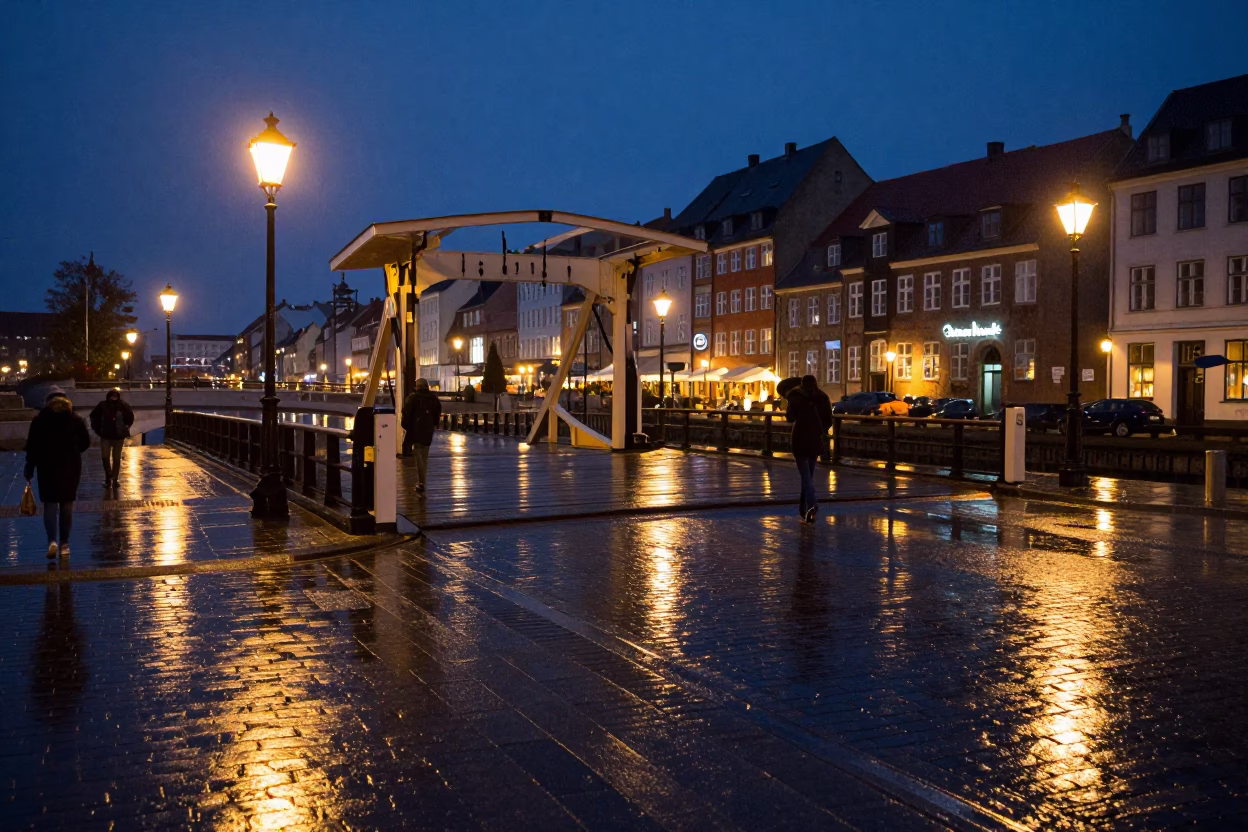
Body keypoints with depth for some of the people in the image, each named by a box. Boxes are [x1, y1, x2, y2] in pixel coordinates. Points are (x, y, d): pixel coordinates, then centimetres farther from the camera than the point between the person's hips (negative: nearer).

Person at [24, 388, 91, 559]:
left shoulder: (39, 420, -3)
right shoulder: (75, 420, -1)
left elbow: (32, 448, -4)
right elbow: (86, 442, 1)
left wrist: (29, 471, 1)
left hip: (47, 467, -1)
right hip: (71, 467, 1)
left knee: (50, 504, 5)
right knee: (67, 505, 8)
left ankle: (52, 541, -13)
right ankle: (64, 544, 10)